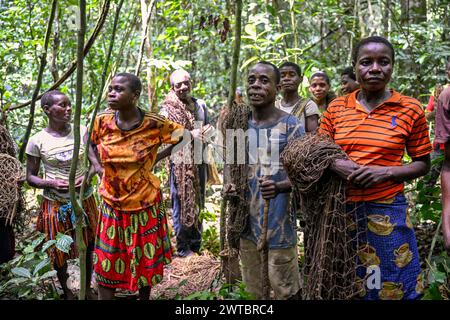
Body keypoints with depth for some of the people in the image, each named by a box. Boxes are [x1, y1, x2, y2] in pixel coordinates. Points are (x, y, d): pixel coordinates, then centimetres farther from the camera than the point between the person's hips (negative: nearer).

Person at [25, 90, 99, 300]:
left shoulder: (82, 131, -6)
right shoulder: (37, 141, -10)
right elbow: (30, 177, -3)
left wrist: (87, 175, -24)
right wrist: (52, 183, -21)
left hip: (84, 200, 2)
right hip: (55, 204, -1)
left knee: (87, 247, 15)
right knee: (59, 251, 12)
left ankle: (87, 289, 38)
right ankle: (67, 293, 37)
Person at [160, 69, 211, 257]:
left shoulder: (201, 105, 10)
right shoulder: (168, 110, -8)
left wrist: (208, 131, -1)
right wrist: (190, 135, -22)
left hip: (199, 162, 6)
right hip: (180, 164, -6)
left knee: (198, 204, 14)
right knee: (181, 204, 2)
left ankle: (196, 245, 27)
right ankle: (182, 248, 14)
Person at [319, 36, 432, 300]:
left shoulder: (410, 109, -4)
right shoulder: (336, 108, 2)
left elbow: (423, 164, 1)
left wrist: (386, 172, -17)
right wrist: (335, 165, -14)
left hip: (386, 210, -2)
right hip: (342, 208, 2)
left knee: (391, 287, 11)